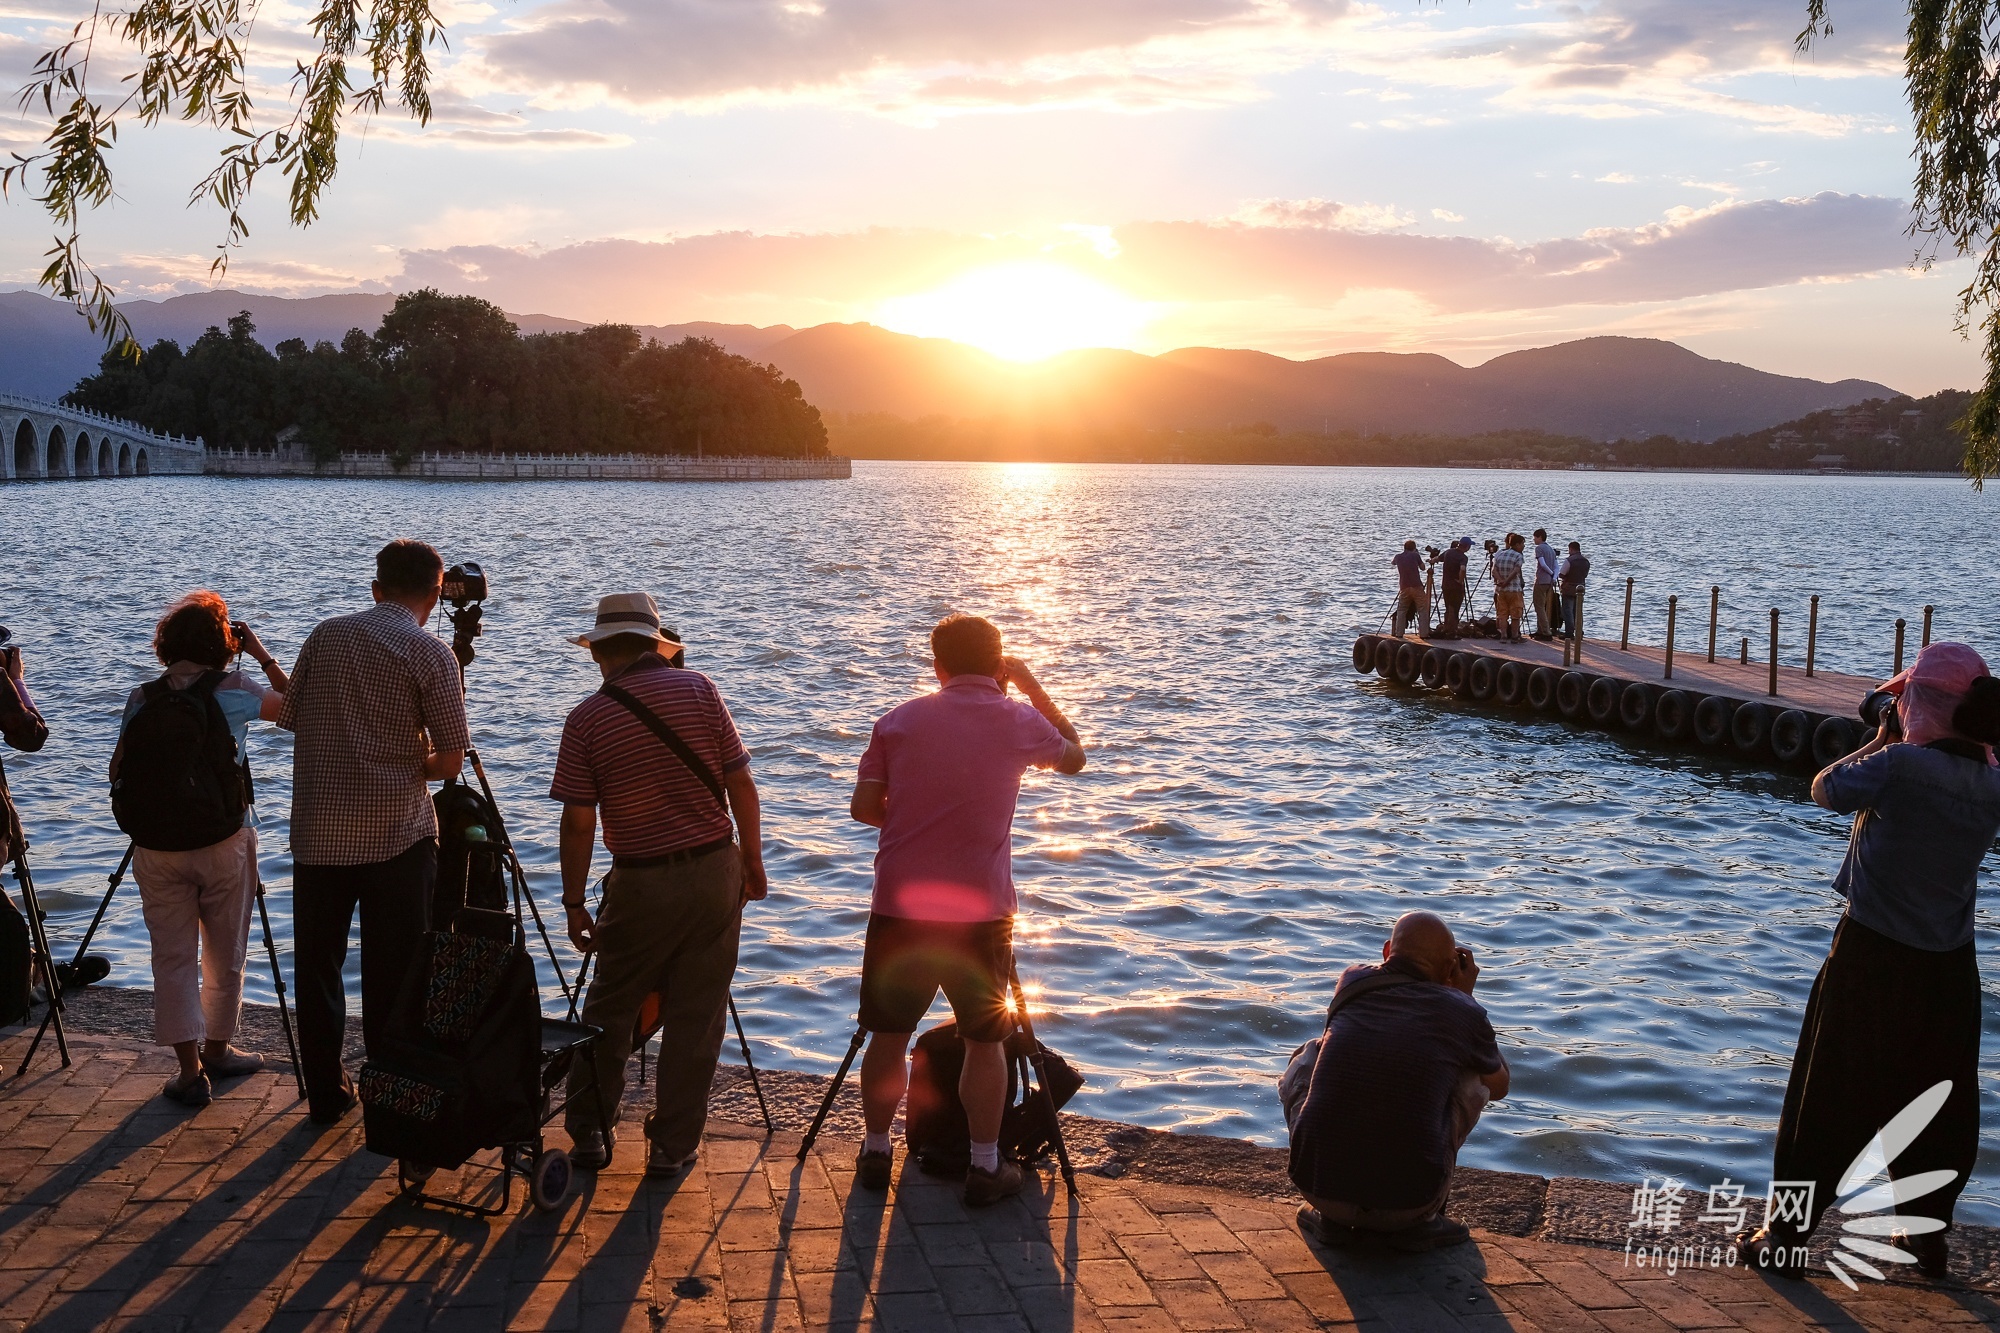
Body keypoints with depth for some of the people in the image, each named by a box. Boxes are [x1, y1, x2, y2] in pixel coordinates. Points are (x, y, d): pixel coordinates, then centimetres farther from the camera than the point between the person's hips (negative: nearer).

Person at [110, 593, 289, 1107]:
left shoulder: (141, 699, 2)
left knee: (172, 957, 7)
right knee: (224, 957, 14)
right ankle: (216, 1052, 28)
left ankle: (189, 1070, 5)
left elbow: (117, 772, 7)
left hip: (156, 847, 2)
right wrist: (264, 657, 11)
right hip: (225, 842, -2)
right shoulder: (235, 691, -6)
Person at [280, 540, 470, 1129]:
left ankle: (327, 1094, 22)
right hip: (397, 835, -3)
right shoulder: (431, 653, -8)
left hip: (318, 832, 4)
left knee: (317, 965, 14)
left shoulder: (326, 634, 5)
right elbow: (451, 760, -9)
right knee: (393, 972, 5)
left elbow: (290, 717, 15)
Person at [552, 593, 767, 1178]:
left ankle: (589, 1135, 24)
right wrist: (752, 858, 8)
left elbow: (578, 823, -8)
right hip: (716, 872, 2)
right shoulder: (699, 690, -4)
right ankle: (673, 1146, 15)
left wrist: (574, 902, 2)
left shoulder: (587, 719, -8)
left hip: (641, 884, -1)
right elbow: (740, 784, -3)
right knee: (695, 1017, 9)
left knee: (608, 1012, 17)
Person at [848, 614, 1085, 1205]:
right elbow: (1074, 756, 20)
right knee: (985, 1040, 11)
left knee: (888, 1034, 14)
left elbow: (863, 807, 1)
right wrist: (1032, 685, 18)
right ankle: (985, 1167, 15)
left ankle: (875, 1154, 25)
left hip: (899, 907, 1)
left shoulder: (898, 721, 2)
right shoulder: (1019, 721, 0)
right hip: (980, 912, -1)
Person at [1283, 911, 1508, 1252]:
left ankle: (1328, 1215, 19)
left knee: (1307, 1058, 27)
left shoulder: (1353, 981, 6)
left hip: (1317, 1183, 1)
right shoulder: (1463, 1013, 0)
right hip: (1408, 1203, -1)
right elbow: (1499, 1087, 23)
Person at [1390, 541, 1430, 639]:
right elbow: (1422, 567, 13)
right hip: (1417, 587, -3)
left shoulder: (1398, 557, 8)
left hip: (1404, 588, 3)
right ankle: (1424, 633, -5)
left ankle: (1399, 633, 7)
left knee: (1401, 611, 12)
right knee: (1422, 610, 2)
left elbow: (1392, 562, 31)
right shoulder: (1415, 555, 0)